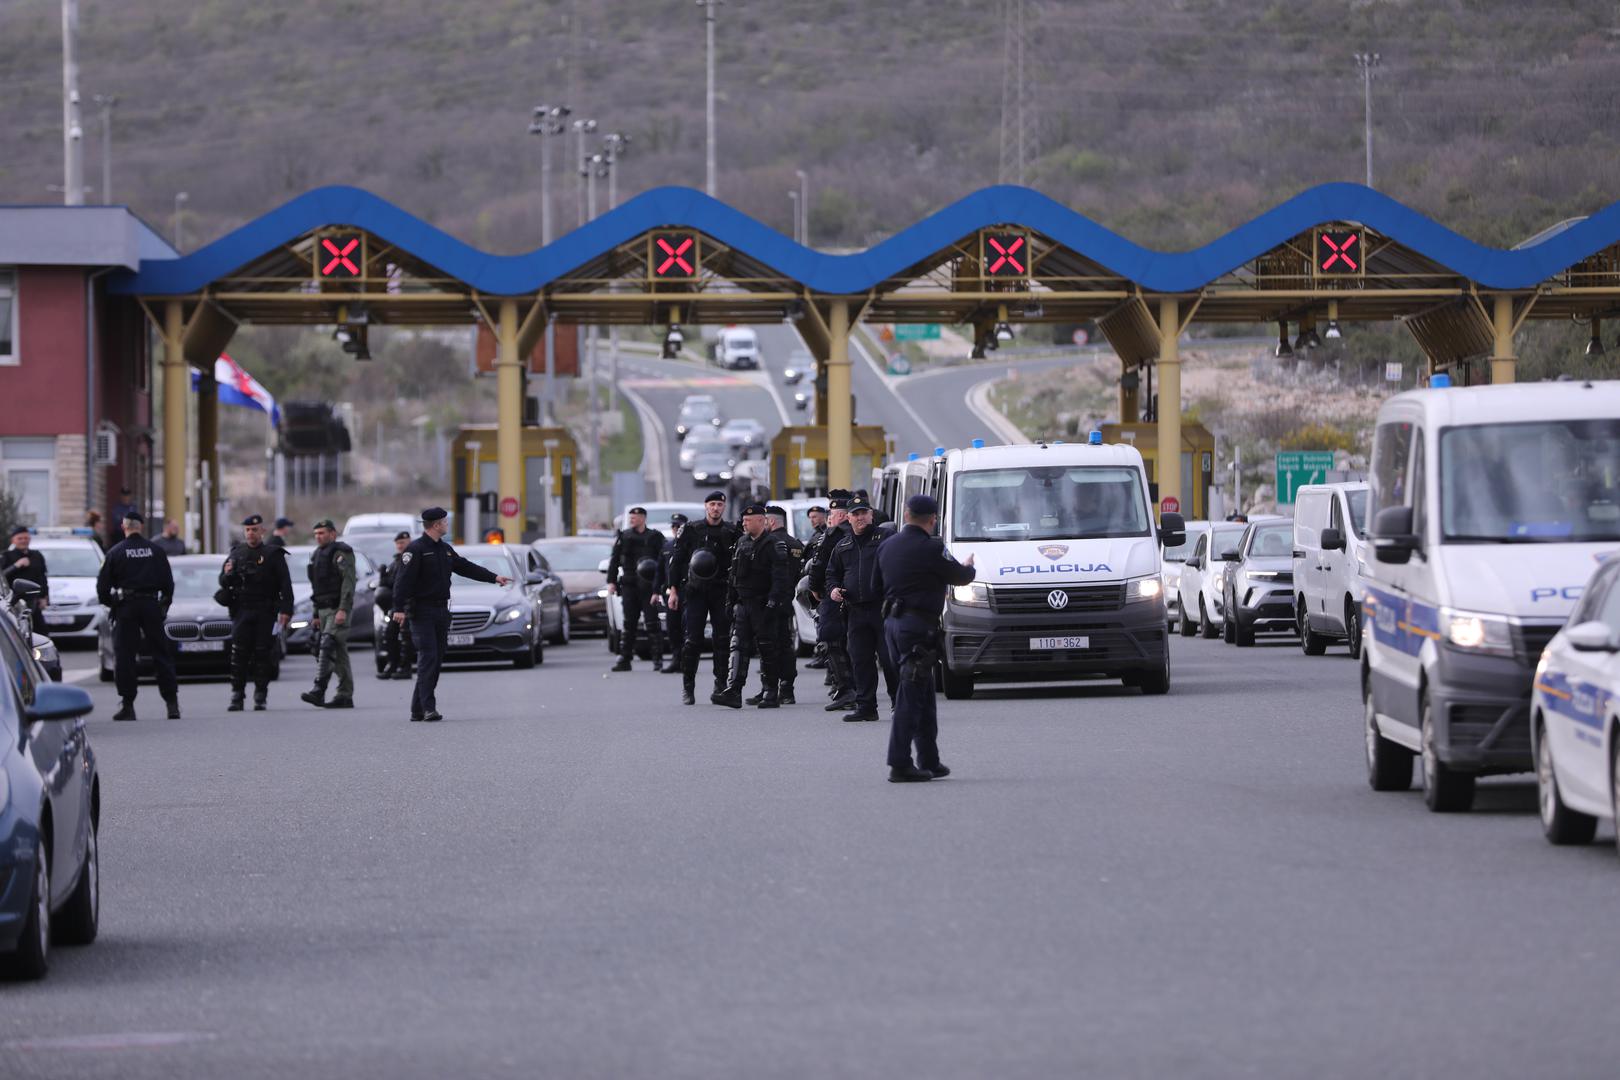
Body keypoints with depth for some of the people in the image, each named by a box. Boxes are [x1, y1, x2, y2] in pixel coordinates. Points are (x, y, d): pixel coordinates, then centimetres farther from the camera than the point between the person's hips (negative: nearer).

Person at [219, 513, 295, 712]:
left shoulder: (273, 554, 3)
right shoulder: (237, 553, 12)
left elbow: (285, 584, -1)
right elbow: (223, 582, 16)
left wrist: (285, 610, -11)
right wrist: (227, 575, -9)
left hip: (265, 613, -2)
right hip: (241, 612, 2)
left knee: (263, 654, -1)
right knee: (238, 654, -5)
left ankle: (261, 697, 5)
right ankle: (236, 697, -2)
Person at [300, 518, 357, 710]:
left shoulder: (341, 553, -8)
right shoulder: (316, 555, 19)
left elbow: (348, 583, -16)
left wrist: (343, 610, -24)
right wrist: (316, 614, 21)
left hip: (338, 610, -9)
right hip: (324, 610, 9)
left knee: (327, 647, -19)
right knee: (339, 653, 8)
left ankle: (318, 690, -27)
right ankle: (345, 696, 9)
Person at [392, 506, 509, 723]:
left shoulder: (445, 549, 16)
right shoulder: (415, 550, -10)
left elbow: (466, 567, 24)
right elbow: (404, 580, -17)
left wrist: (494, 577, 21)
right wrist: (399, 608, -25)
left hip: (441, 611, 8)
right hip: (421, 612, -8)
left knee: (436, 661, 5)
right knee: (427, 658, -14)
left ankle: (418, 709, 8)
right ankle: (428, 708, -16)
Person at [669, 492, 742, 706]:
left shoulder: (732, 533, 7)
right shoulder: (691, 531, 5)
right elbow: (676, 561, 5)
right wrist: (673, 590, 0)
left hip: (722, 592, 1)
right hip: (694, 592, -1)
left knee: (723, 640, -1)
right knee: (692, 640, -5)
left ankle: (721, 686, 5)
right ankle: (688, 687, 3)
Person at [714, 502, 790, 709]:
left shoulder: (774, 544, -8)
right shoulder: (742, 543, 14)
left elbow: (780, 577, -15)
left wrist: (773, 604, -22)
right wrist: (730, 601, 16)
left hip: (762, 605, -6)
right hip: (742, 604, 6)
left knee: (766, 649, 0)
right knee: (738, 647, -5)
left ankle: (771, 694, 9)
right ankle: (733, 692, -12)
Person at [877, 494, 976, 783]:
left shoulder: (887, 546, 10)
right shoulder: (930, 548, -13)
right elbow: (958, 577, -2)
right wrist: (969, 567, 21)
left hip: (893, 622, 8)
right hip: (918, 625, -8)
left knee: (923, 694, 16)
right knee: (911, 694, -7)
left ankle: (929, 761, 20)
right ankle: (899, 765, -10)